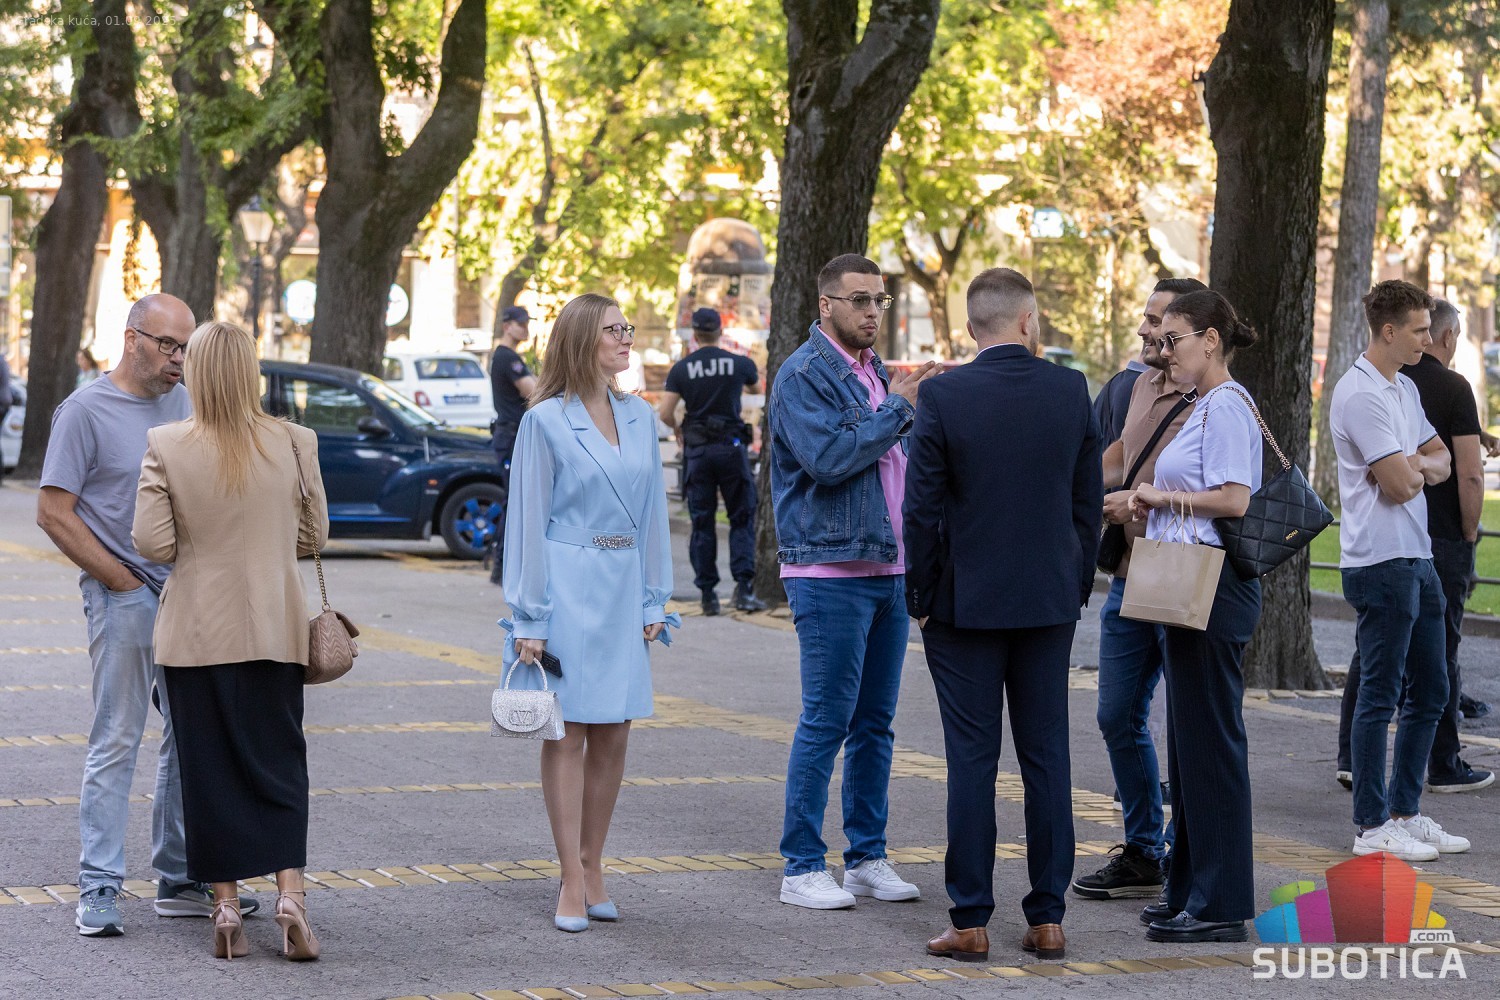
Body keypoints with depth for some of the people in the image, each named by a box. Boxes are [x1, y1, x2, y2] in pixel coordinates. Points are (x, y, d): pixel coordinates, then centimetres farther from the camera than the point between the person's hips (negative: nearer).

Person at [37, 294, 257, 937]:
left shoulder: (184, 403, 12)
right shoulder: (86, 410, -6)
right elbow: (54, 513, -8)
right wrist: (125, 582, -10)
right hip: (124, 599, -6)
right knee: (116, 742, -4)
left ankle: (181, 880, 19)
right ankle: (99, 889, 1)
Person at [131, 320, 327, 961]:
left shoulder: (166, 447, -10)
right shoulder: (294, 444, -5)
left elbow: (152, 543, -11)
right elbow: (313, 536, 3)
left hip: (197, 631, -1)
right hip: (275, 630, 1)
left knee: (208, 769, 8)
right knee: (279, 763, 10)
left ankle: (226, 906, 8)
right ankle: (290, 894, -2)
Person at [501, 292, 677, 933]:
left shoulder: (640, 418, 10)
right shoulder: (546, 421, -6)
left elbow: (651, 512, 14)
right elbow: (529, 521, -5)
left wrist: (654, 601, 8)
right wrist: (529, 618, -8)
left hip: (623, 588, 5)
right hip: (568, 586, -5)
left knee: (613, 735, 6)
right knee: (567, 732, -2)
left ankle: (592, 868, 17)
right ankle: (572, 884, 2)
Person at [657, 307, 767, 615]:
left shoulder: (681, 369, -1)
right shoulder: (739, 364, -1)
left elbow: (664, 413, -5)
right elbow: (756, 382, 22)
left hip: (697, 451, 1)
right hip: (731, 447, -1)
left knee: (702, 524, 7)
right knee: (742, 519, 5)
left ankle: (708, 594, 6)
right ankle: (743, 588, -8)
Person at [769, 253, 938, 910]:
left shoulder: (875, 373, 17)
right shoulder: (805, 374, -9)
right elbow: (828, 458, -22)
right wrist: (898, 408, -15)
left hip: (888, 568, 8)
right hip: (830, 571, -8)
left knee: (875, 722, 10)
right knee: (827, 720, -6)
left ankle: (867, 858, 17)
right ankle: (802, 868, 0)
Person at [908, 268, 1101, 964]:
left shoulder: (944, 397, -10)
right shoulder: (1071, 391, -1)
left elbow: (922, 509, -8)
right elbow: (1089, 502, 5)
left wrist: (922, 600, 3)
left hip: (965, 604, -2)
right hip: (1049, 600, 3)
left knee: (972, 761, 1)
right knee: (1047, 757, 8)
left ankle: (971, 923, 2)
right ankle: (1047, 918, 10)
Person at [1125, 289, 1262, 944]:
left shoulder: (1226, 407, -14)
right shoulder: (1206, 406, 18)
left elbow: (1233, 498, -23)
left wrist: (1161, 495, -11)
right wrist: (1155, 502, 8)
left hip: (1213, 588, -11)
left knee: (1209, 740, -6)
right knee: (1191, 740, 14)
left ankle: (1220, 904, -2)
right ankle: (1192, 893, 21)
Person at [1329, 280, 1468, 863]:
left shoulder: (1405, 388, 16)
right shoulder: (1361, 394, -16)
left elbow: (1440, 461, 16)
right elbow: (1400, 486, -19)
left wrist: (1414, 464, -6)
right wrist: (1417, 468, 3)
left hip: (1418, 558, 10)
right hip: (1381, 562, -10)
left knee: (1430, 691, 13)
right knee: (1380, 695, -3)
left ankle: (1404, 811, 22)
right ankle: (1372, 826, 3)